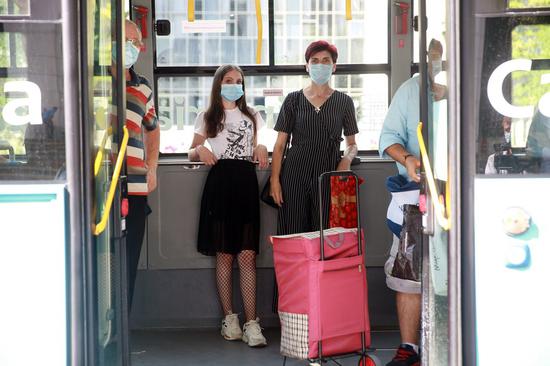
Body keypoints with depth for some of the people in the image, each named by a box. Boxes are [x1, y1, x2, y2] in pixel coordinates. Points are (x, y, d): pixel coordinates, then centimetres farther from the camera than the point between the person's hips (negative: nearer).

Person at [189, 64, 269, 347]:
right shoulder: (207, 117, 10)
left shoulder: (251, 116, 18)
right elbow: (191, 153, 12)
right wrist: (200, 150, -11)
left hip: (246, 184, 1)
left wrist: (261, 148, 1)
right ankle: (229, 318, 10)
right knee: (224, 255, 0)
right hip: (219, 183, -1)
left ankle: (251, 323, -10)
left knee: (247, 255, -7)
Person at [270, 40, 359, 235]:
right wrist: (275, 180, -1)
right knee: (293, 233, -4)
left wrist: (347, 159, -7)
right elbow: (280, 145, 7)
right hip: (295, 174, 0)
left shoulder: (343, 102, 10)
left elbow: (352, 144, 15)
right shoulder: (293, 100, 8)